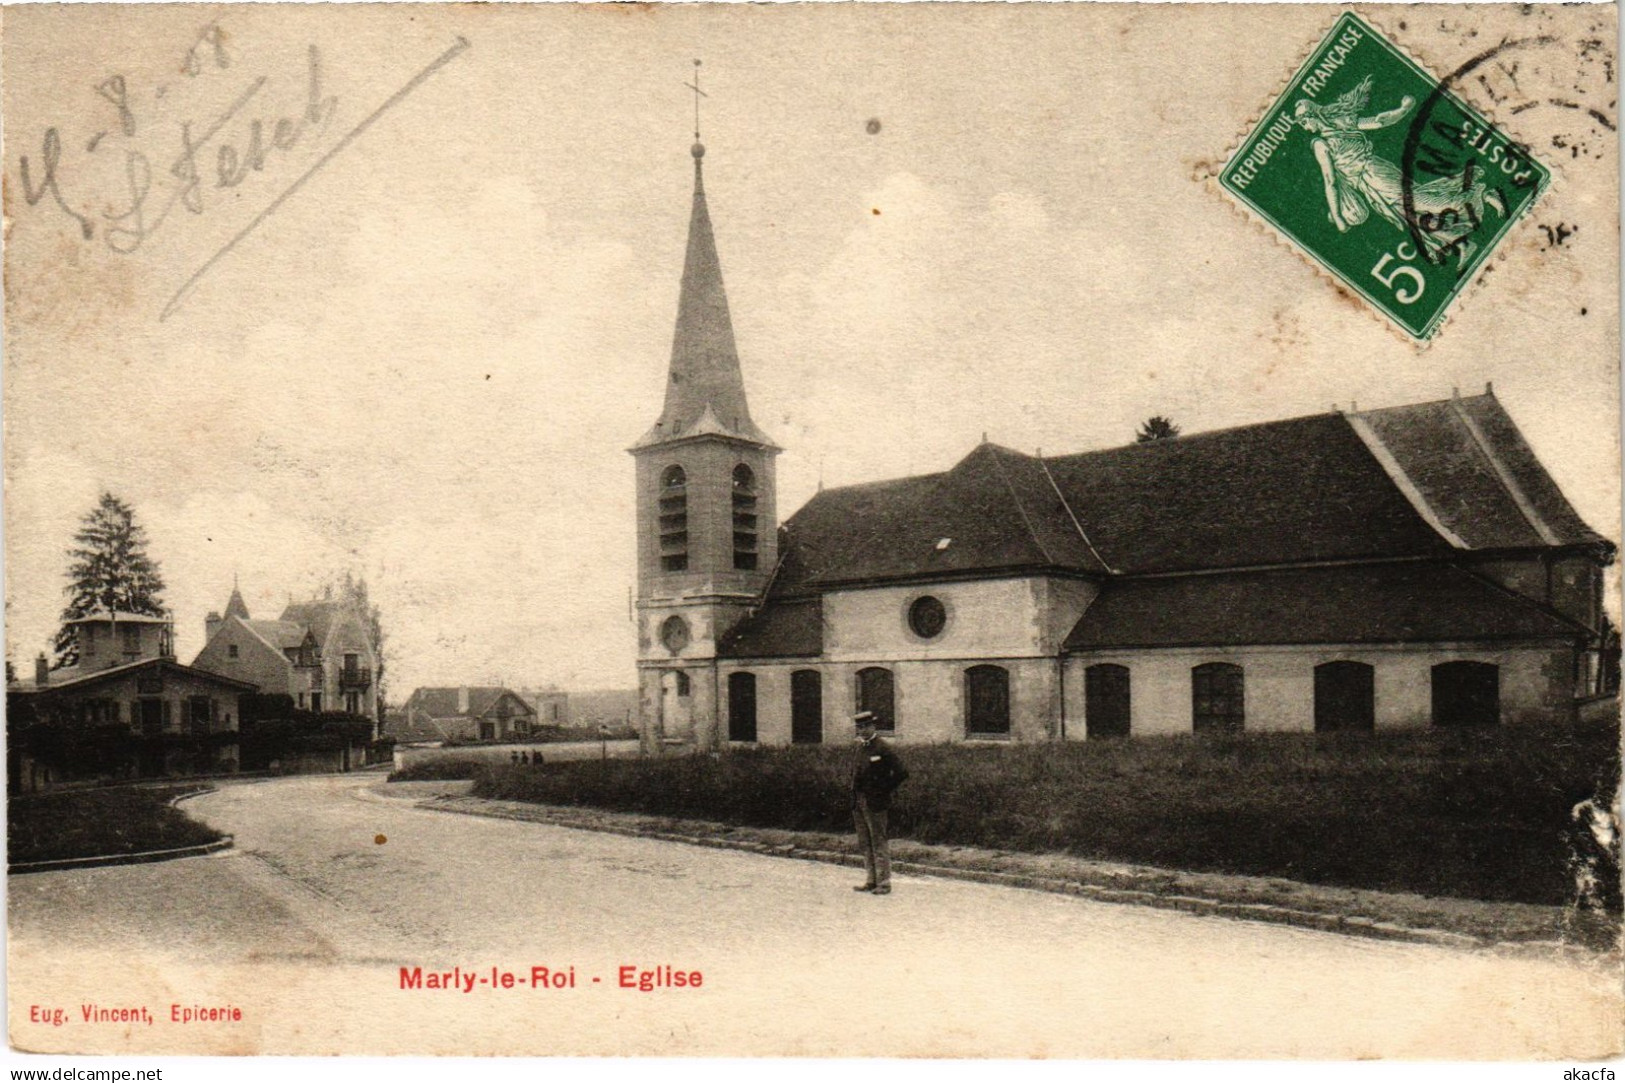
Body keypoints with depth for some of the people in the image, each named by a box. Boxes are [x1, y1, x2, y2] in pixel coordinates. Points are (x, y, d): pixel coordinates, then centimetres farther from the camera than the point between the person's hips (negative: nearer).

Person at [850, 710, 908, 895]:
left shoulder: (882, 748, -12)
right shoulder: (861, 748, 12)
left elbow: (901, 773, -17)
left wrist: (886, 791, -10)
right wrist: (855, 795, 15)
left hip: (875, 803, -8)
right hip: (859, 802, 8)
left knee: (879, 843, -3)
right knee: (865, 843, 13)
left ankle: (883, 883, 1)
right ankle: (870, 880, 21)